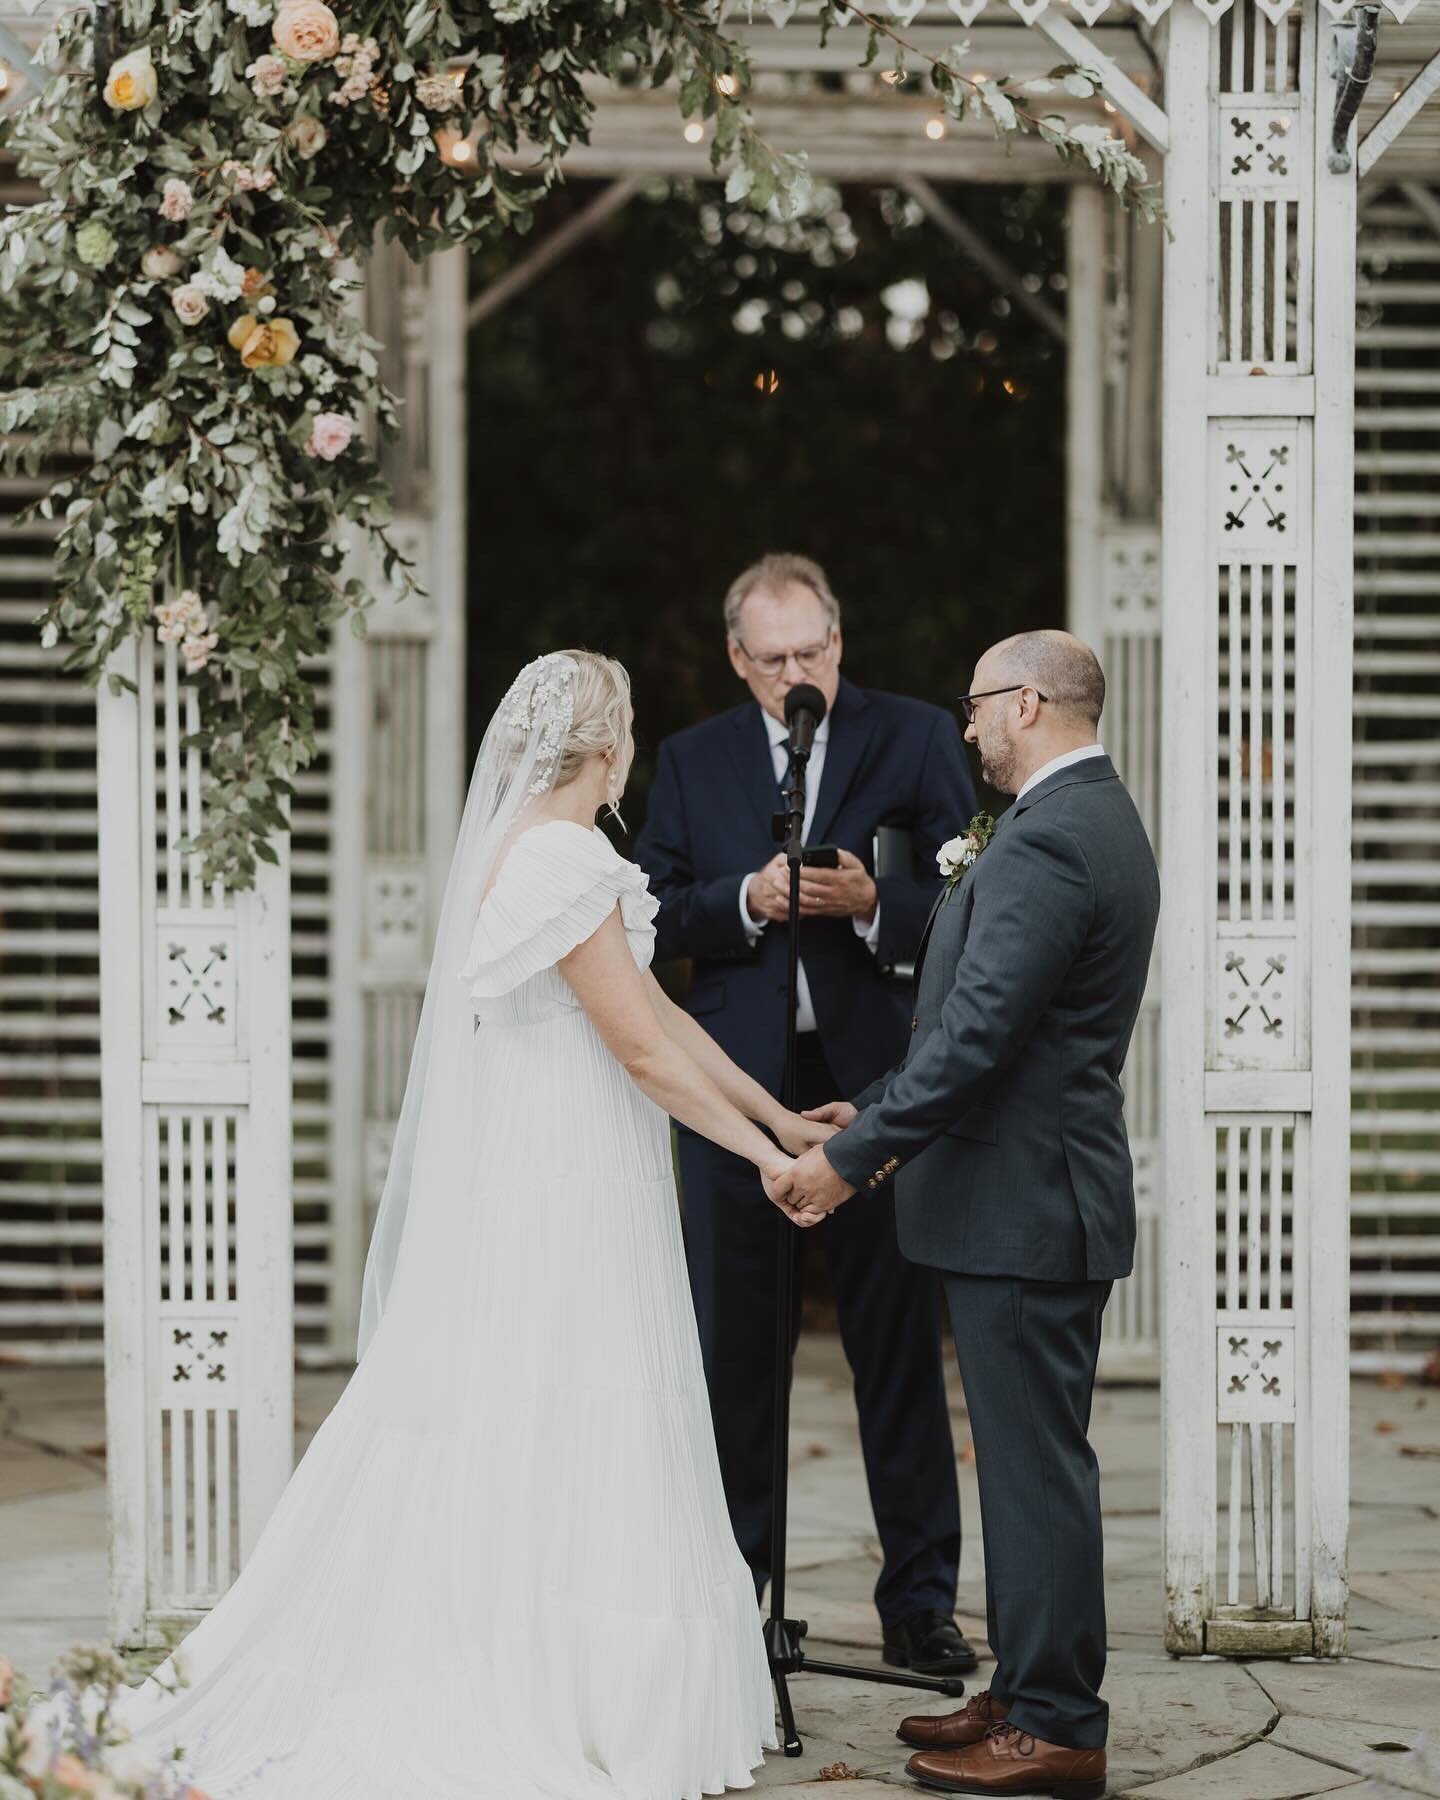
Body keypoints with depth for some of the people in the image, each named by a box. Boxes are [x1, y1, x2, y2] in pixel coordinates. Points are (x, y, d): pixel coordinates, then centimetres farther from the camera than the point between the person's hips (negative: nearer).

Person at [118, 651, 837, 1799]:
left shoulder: (518, 849, 12)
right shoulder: (569, 866, -18)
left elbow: (655, 1007, 14)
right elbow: (642, 1046, -18)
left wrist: (781, 1113, 16)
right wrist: (763, 1155, -10)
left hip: (507, 1180, 9)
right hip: (568, 1189, -9)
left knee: (474, 1425, 12)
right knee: (565, 1434, -2)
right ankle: (565, 1703, 5)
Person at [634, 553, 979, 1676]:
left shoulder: (916, 739, 4)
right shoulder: (693, 761, 11)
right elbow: (656, 913, 6)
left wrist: (874, 905, -19)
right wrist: (747, 900, -12)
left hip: (876, 1079, -2)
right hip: (736, 1081, 2)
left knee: (900, 1341, 2)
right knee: (730, 1343, 7)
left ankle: (920, 1599, 9)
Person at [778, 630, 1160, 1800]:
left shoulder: (1044, 844, -19)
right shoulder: (1099, 822, 15)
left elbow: (977, 1036, -24)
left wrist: (852, 1158, -18)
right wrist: (883, 1117, 16)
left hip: (1021, 1209, -10)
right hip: (1043, 1196, 10)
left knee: (1037, 1467, -4)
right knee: (1031, 1461, 16)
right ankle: (1030, 1694, 24)